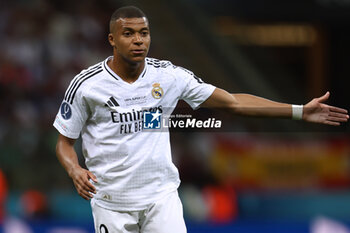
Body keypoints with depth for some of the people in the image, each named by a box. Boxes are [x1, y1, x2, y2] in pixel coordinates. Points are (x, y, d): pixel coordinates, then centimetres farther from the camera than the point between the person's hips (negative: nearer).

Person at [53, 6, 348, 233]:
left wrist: (300, 111, -3)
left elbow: (233, 102, 1)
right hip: (111, 202, -1)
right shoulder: (86, 84, -7)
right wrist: (76, 171, -22)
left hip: (161, 197, 1)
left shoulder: (168, 75, -1)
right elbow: (65, 141, 1)